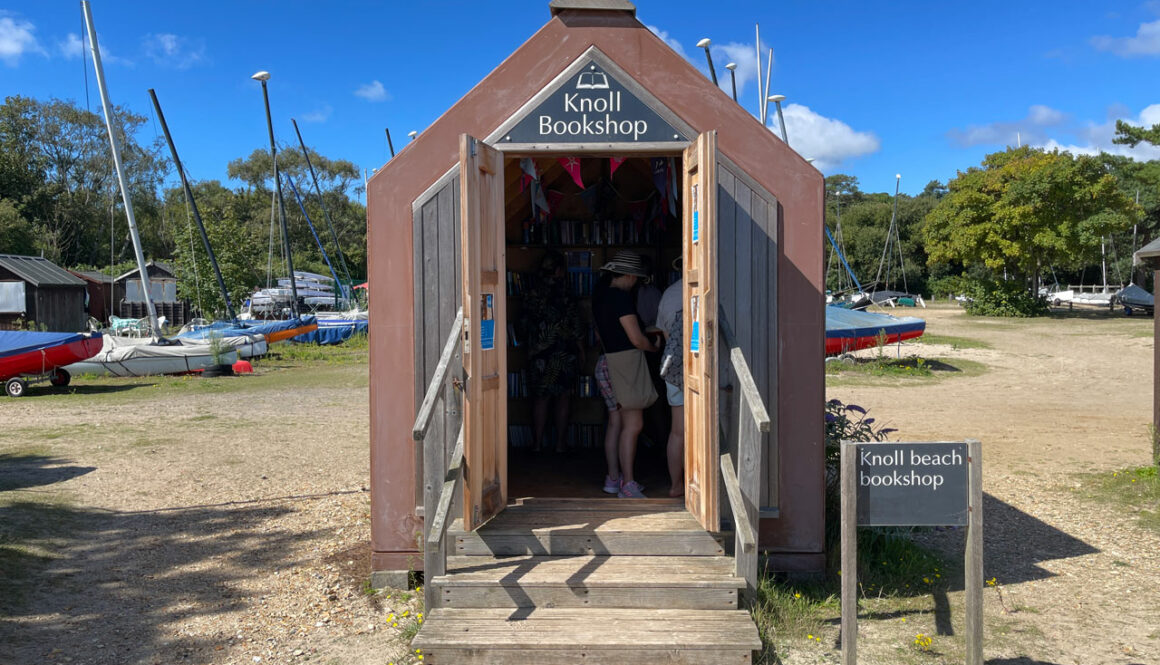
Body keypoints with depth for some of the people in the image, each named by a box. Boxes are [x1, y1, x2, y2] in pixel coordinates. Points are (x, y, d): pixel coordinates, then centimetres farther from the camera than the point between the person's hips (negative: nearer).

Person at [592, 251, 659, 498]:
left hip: (611, 358, 10)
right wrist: (655, 347, 2)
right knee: (633, 424, -9)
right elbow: (637, 339, -16)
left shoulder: (600, 293, 12)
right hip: (626, 360, -10)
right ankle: (627, 484, -8)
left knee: (617, 422, 13)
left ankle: (613, 477, 19)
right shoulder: (620, 297, -16)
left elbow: (598, 330, 25)